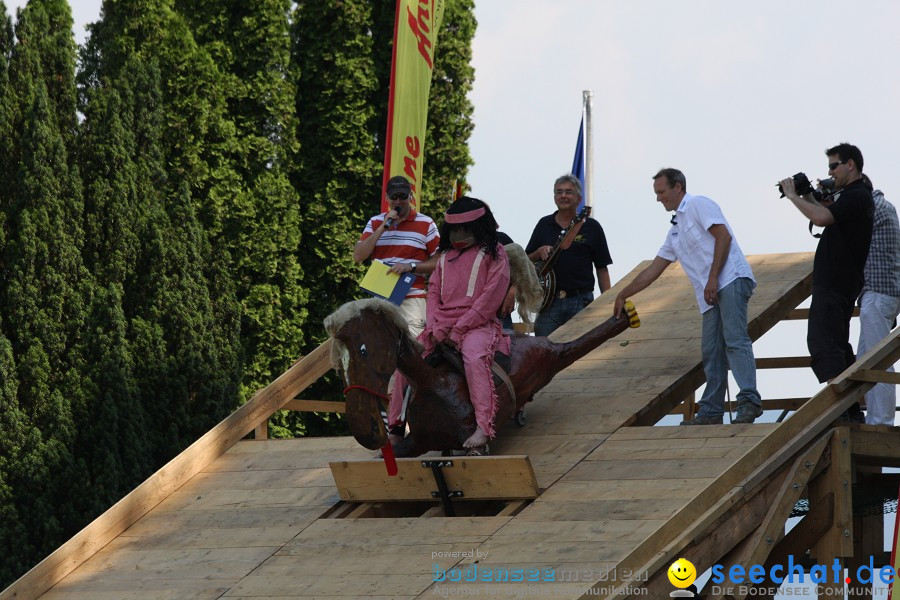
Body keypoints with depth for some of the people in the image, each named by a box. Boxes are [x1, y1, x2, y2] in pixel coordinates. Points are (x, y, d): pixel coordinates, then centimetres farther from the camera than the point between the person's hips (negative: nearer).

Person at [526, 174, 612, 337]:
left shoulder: (591, 227, 5)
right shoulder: (544, 225, 11)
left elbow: (602, 268, 5)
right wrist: (539, 253, -7)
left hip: (581, 302, -2)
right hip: (549, 301, 2)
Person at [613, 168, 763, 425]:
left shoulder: (699, 205, 2)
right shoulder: (675, 230, 28)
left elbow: (723, 236, -11)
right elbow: (653, 269, 33)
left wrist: (713, 278, -16)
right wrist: (623, 295, 34)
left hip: (731, 280, -9)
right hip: (711, 296, 9)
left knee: (735, 340, -20)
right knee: (711, 352, 4)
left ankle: (749, 401, -28)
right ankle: (711, 411, 5)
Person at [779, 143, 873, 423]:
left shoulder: (856, 197, -15)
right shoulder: (852, 196, 18)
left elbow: (821, 218, -28)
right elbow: (828, 216, 25)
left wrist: (794, 196, -16)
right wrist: (807, 196, 12)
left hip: (834, 284, -11)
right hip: (839, 282, 11)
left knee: (822, 344, -16)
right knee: (838, 345, 15)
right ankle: (853, 410, 18)